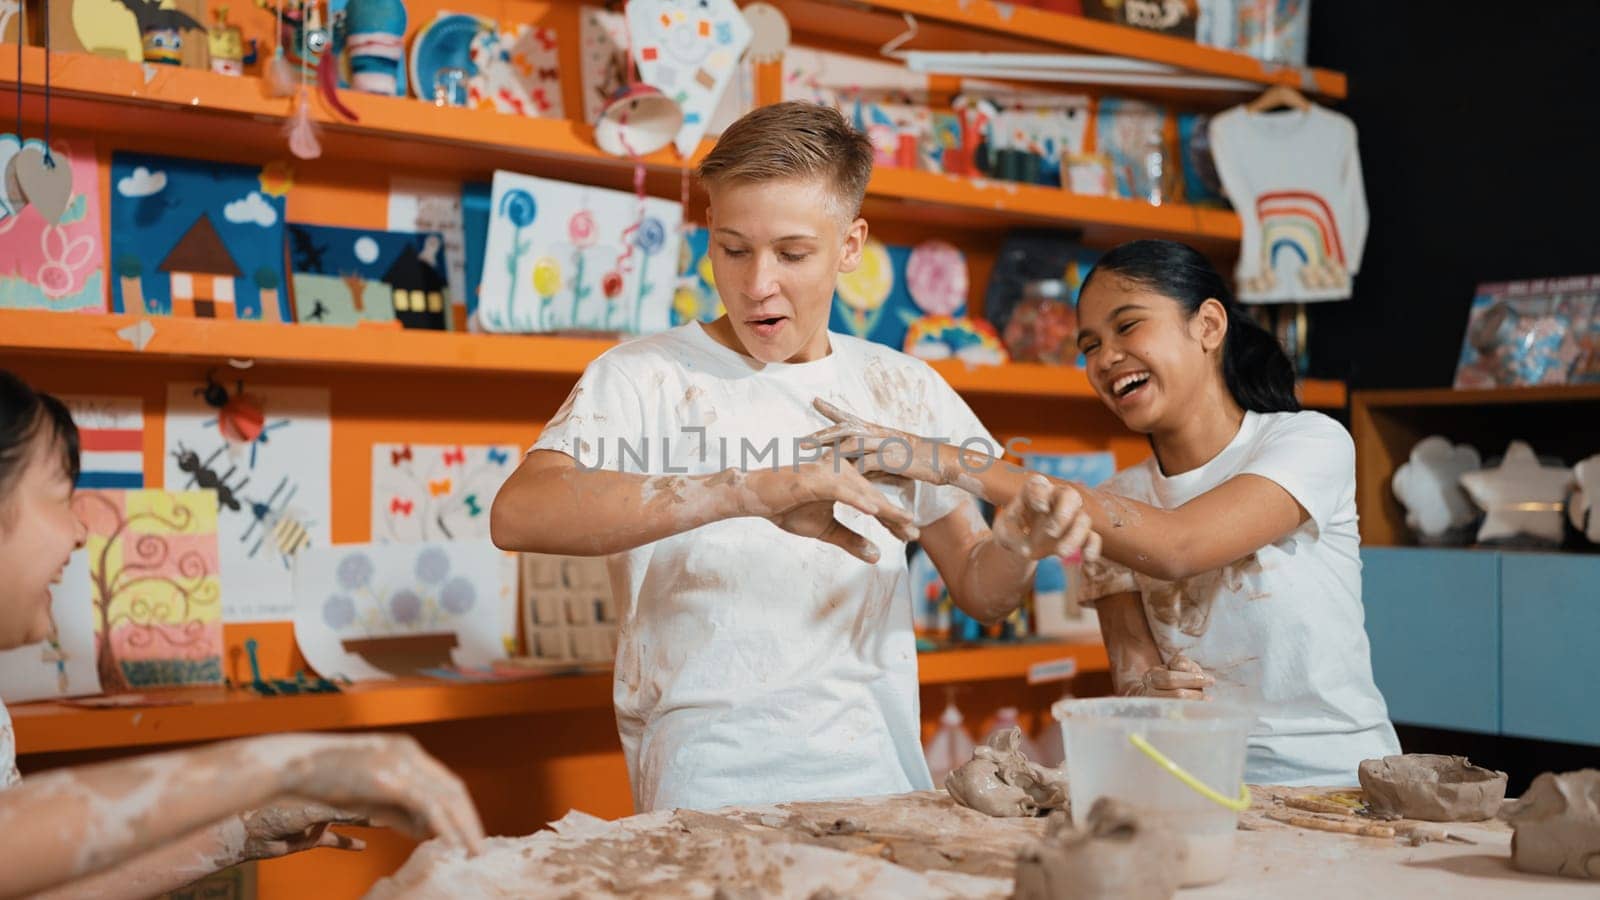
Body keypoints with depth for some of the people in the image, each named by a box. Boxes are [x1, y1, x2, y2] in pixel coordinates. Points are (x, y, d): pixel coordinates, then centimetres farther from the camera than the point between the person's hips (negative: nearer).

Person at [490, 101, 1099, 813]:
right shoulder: (643, 379, 2)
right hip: (709, 794, -4)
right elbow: (517, 514, -18)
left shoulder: (904, 390, 15)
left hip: (883, 780, 5)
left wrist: (1023, 544, -7)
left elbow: (978, 589, 17)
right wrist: (753, 494, -27)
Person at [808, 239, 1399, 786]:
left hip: (1341, 778, -2)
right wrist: (1145, 694, -25)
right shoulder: (1116, 504, 8)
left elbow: (1175, 548, -24)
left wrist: (957, 466, -28)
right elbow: (1131, 671, 2)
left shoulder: (1311, 441, -6)